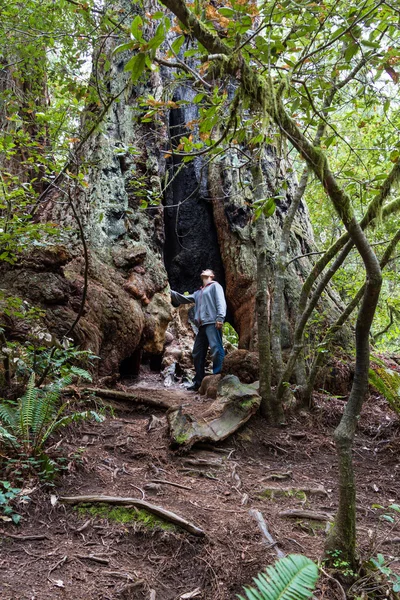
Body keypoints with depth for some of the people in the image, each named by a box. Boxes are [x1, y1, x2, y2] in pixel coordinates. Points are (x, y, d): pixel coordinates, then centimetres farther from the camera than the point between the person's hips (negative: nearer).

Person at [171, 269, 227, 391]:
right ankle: (198, 382, 11)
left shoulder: (215, 286, 9)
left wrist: (220, 317, -19)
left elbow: (221, 301, -5)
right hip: (202, 326, 8)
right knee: (197, 353, 6)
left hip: (212, 323, -8)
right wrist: (170, 292, 23)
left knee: (216, 350, -18)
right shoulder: (198, 293, 31)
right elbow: (184, 299, 32)